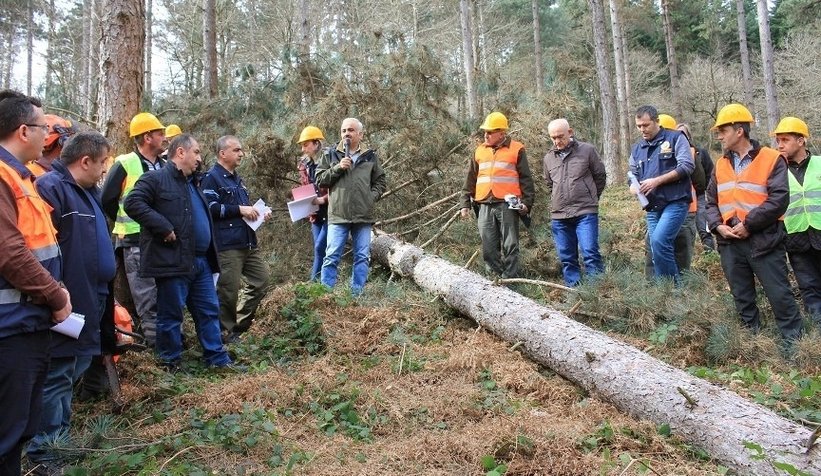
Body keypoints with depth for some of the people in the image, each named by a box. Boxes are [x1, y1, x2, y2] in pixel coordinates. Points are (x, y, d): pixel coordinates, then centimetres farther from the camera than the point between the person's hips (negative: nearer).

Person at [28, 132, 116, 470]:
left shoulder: (88, 191, 15)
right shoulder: (51, 188, -18)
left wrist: (103, 291, 23)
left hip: (88, 302, 10)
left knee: (73, 371, 19)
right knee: (56, 376, 0)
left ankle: (60, 435, 33)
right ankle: (41, 448, 14)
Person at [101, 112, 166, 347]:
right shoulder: (125, 164, -6)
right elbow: (106, 200, -2)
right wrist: (128, 224, 3)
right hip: (136, 242, -6)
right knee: (147, 297, -4)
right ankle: (156, 341, 4)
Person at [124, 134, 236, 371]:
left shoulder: (191, 183, 21)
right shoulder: (155, 179, -7)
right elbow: (133, 203, -20)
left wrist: (211, 254, 20)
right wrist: (163, 227, -22)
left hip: (200, 262, 9)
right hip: (173, 261, -8)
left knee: (209, 311, 12)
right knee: (171, 315, 3)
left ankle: (217, 358, 21)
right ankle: (171, 364, 16)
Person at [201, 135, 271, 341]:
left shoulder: (237, 179, 21)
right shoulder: (212, 177, -6)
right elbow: (210, 208, -19)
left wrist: (257, 213, 14)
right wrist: (240, 209, -17)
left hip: (248, 242, 9)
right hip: (227, 245, -9)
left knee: (262, 280, 11)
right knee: (228, 290, -3)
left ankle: (240, 324, 22)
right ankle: (228, 331, 12)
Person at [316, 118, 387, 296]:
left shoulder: (370, 156, 9)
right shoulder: (330, 154, 6)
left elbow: (381, 181, 16)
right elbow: (319, 180, 3)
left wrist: (372, 196, -1)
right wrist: (337, 168, -10)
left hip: (364, 216, 2)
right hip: (338, 214, -2)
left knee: (362, 256, 6)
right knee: (332, 257, -3)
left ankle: (357, 294, 16)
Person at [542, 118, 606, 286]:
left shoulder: (587, 150, 0)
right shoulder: (549, 158, 10)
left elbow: (600, 176, 8)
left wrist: (590, 199, 12)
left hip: (585, 213, -4)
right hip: (559, 215, 4)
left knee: (590, 252, -11)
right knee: (566, 258, 7)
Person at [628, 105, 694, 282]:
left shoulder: (675, 138, 0)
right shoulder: (636, 149, 17)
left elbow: (687, 166, -10)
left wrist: (657, 181, -16)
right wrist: (634, 187, -4)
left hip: (675, 202, -6)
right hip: (653, 207, 6)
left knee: (659, 241, -22)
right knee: (660, 252, 7)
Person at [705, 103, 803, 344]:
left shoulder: (771, 159, -6)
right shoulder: (721, 164, 13)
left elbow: (779, 200, -15)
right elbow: (711, 201, 14)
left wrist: (749, 224, -17)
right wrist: (718, 225, -3)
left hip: (763, 241, -6)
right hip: (730, 243, 6)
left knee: (780, 295, 0)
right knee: (742, 298, 13)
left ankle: (793, 342, 12)